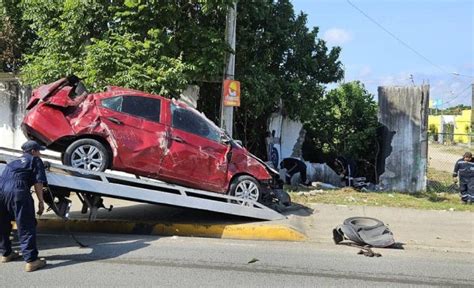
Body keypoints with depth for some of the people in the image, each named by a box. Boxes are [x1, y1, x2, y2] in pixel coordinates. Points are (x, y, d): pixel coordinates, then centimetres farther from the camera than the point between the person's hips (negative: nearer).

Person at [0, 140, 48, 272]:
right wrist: (41, 201, 5)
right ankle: (31, 260, -6)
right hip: (17, 190, -6)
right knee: (26, 227, -3)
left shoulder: (13, 162, 36)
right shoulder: (35, 160, 17)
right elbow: (38, 182, 5)